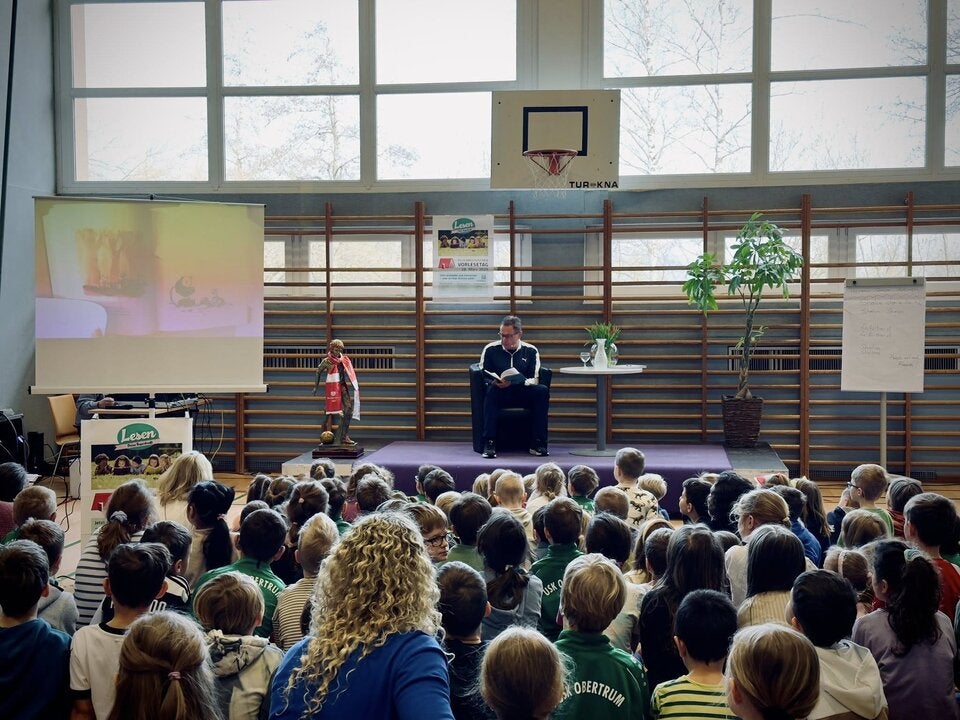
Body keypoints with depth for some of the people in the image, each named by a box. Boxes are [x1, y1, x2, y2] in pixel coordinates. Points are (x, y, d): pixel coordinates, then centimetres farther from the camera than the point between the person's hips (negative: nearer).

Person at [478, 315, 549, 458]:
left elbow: (534, 379, -2)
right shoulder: (490, 349, 5)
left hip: (524, 395, 1)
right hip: (500, 395, -1)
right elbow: (483, 375, 2)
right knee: (491, 391, -36)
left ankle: (537, 443, -27)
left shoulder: (531, 351, 6)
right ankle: (489, 443, -37)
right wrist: (495, 382, -22)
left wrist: (514, 382, -22)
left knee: (542, 390, -29)